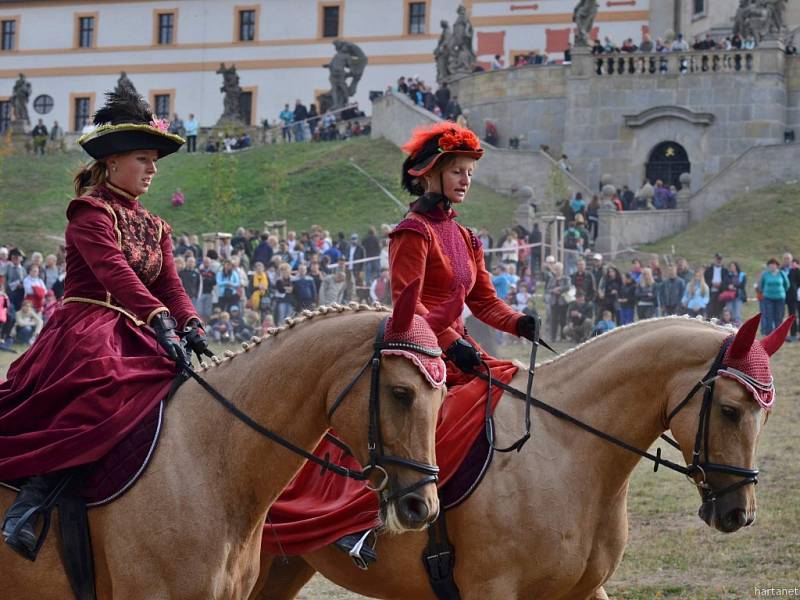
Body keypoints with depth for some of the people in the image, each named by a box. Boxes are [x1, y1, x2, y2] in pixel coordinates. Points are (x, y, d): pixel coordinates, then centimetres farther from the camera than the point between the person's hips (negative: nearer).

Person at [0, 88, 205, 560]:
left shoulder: (154, 227, 23)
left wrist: (192, 327, -12)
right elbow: (115, 273, -20)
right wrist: (161, 323, -34)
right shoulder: (91, 212, -3)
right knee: (109, 386, -38)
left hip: (134, 338, 10)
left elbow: (171, 285, 10)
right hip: (86, 330, -9)